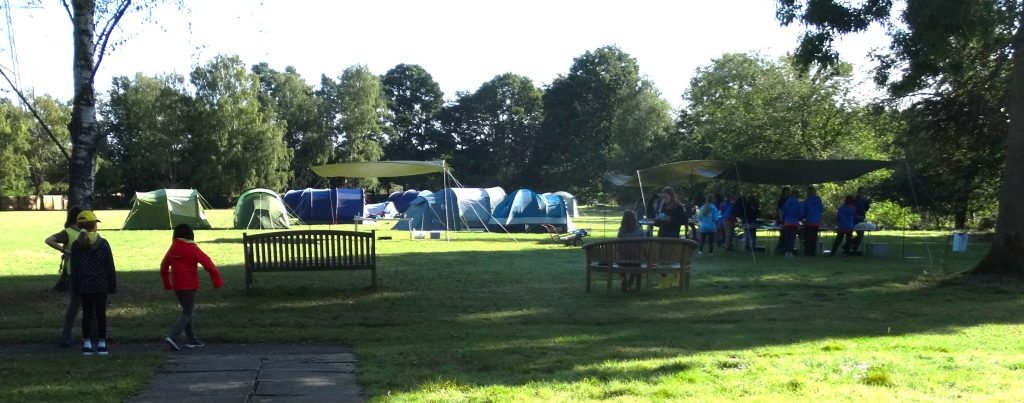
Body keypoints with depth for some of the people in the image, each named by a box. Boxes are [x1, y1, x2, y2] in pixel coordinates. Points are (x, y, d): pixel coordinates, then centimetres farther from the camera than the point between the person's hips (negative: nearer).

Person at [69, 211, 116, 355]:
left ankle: (87, 343, 11)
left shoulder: (76, 245, -3)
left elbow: (74, 269, 0)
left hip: (84, 285, 2)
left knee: (87, 313, 9)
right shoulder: (103, 244, -7)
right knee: (100, 313, 5)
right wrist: (112, 285, 3)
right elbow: (110, 267, -4)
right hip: (101, 284, -1)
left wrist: (75, 286, 8)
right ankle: (101, 343, 9)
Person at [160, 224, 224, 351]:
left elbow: (163, 267, 15)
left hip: (176, 285, 6)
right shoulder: (192, 249, -11)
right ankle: (172, 337, -18)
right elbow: (207, 263, -16)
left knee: (187, 311, 18)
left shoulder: (173, 249, 6)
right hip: (189, 285, -6)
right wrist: (217, 280, -10)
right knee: (187, 313, -2)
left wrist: (167, 284, 25)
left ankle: (192, 339, 20)